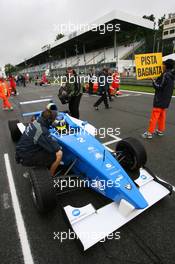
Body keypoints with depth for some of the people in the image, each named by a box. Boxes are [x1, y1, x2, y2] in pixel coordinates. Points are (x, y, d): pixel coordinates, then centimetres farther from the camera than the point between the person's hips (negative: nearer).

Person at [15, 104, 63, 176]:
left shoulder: (37, 121, -5)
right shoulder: (42, 131, -29)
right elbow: (58, 153, -27)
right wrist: (59, 147, -6)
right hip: (25, 158, -9)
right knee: (58, 155, -14)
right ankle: (51, 176, 9)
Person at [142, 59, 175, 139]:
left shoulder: (165, 75, -16)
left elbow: (159, 87, -17)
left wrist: (153, 81, -5)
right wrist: (156, 81, 7)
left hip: (160, 99, -9)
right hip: (165, 99, 9)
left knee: (154, 115, -8)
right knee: (162, 115, 15)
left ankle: (150, 132, -6)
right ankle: (160, 130, 22)